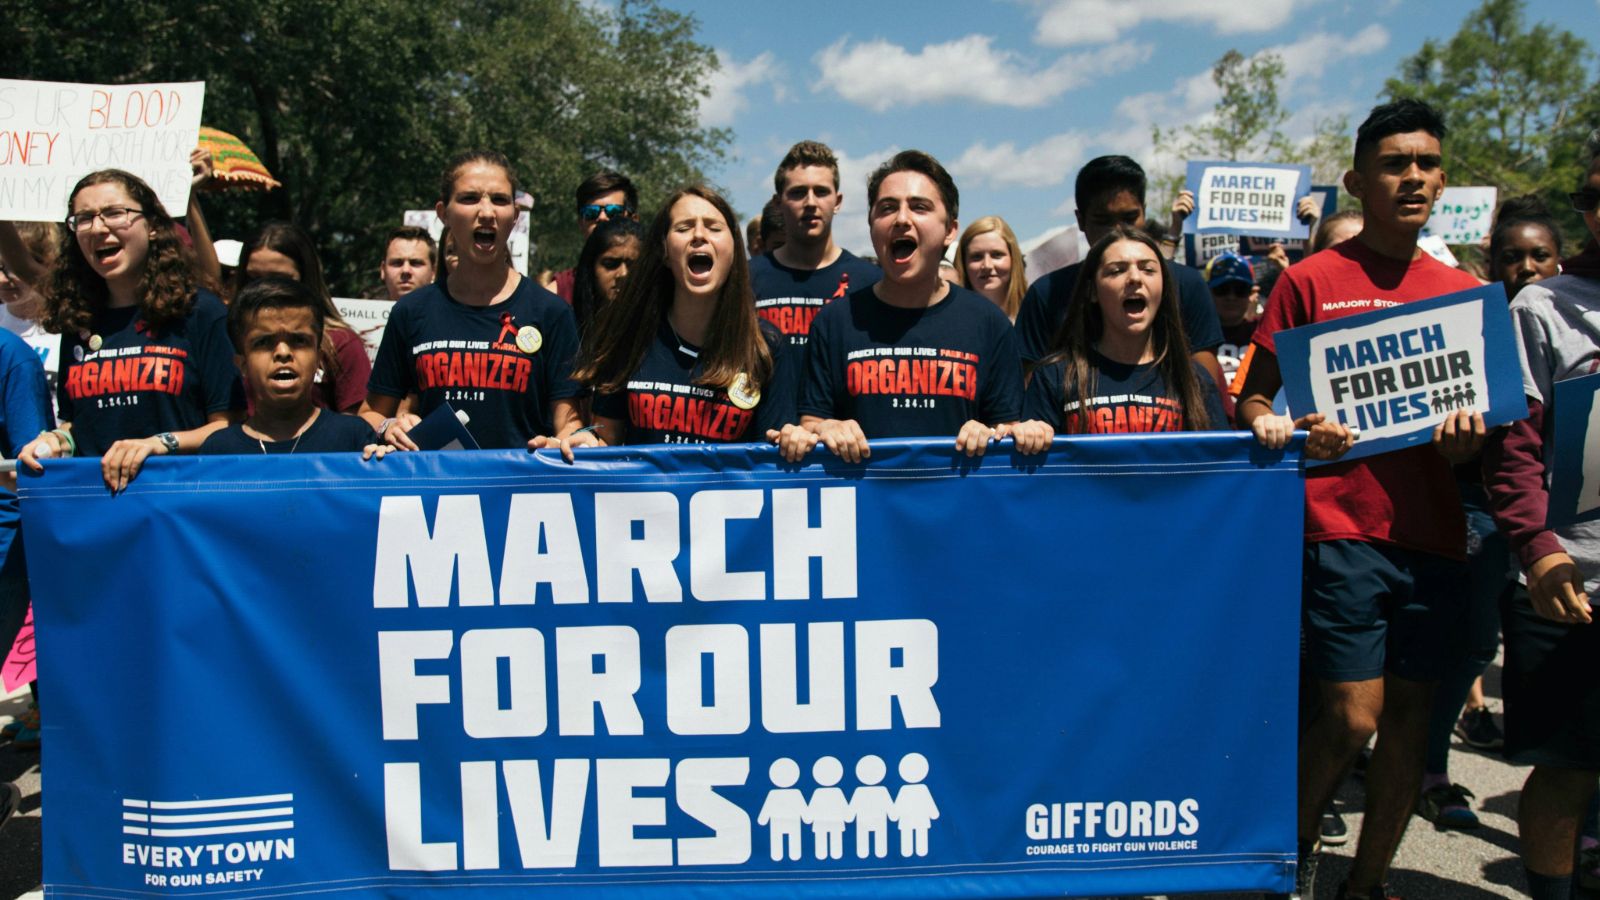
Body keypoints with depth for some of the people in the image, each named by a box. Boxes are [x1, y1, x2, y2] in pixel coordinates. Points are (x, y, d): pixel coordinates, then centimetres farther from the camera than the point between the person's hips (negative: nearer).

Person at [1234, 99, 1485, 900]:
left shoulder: (1462, 290, 13)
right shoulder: (1311, 280, 0)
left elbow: (1481, 407, 19)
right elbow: (1250, 400, 0)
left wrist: (1469, 434, -4)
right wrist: (1292, 432, -20)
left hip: (1432, 533, 5)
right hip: (1341, 527, -5)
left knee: (1409, 720, 8)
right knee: (1351, 716, -7)